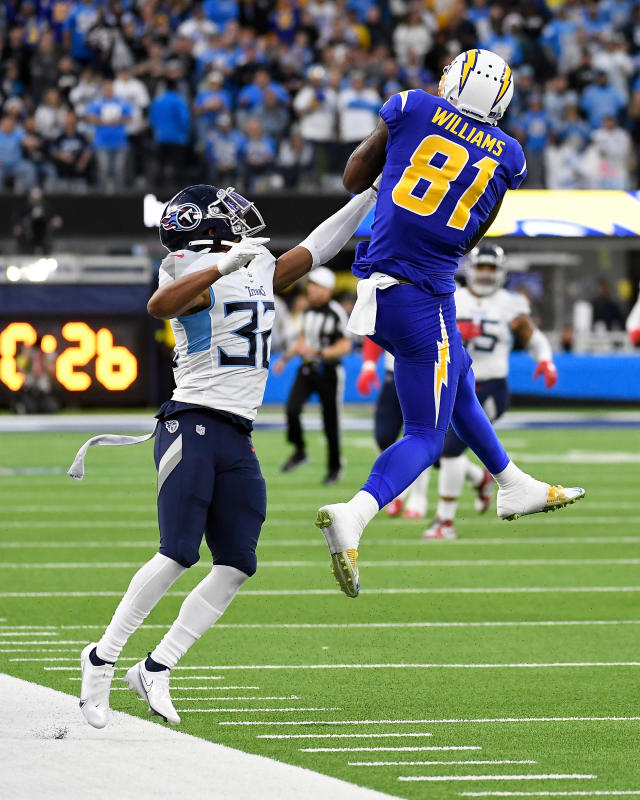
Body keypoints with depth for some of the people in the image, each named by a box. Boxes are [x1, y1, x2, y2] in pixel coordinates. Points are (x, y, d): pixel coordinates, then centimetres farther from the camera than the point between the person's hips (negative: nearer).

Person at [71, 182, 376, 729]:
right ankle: (103, 658, -5)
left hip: (237, 439, 8)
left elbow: (318, 247, 27)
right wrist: (226, 264, -38)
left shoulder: (261, 270, 15)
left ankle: (156, 669, 2)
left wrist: (370, 195, 27)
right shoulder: (195, 273, -9)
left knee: (237, 565, -2)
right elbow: (160, 306, -30)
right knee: (179, 555, -16)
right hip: (193, 428, -8)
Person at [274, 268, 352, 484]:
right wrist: (286, 357, 16)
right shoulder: (309, 310, 6)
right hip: (307, 369, 5)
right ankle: (299, 451, 6)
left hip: (328, 372, -5)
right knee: (292, 409, -15)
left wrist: (319, 352, -26)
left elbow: (345, 346, -17)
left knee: (330, 422, 3)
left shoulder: (336, 313, -15)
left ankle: (334, 467, 20)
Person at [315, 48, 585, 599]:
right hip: (423, 300, -4)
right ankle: (352, 516, -21)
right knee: (427, 435, 2)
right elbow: (468, 240, 10)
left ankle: (515, 487, 42)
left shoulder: (412, 109, 1)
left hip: (375, 283, 4)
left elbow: (354, 180, 10)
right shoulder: (507, 157, 1)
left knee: (458, 385, 26)